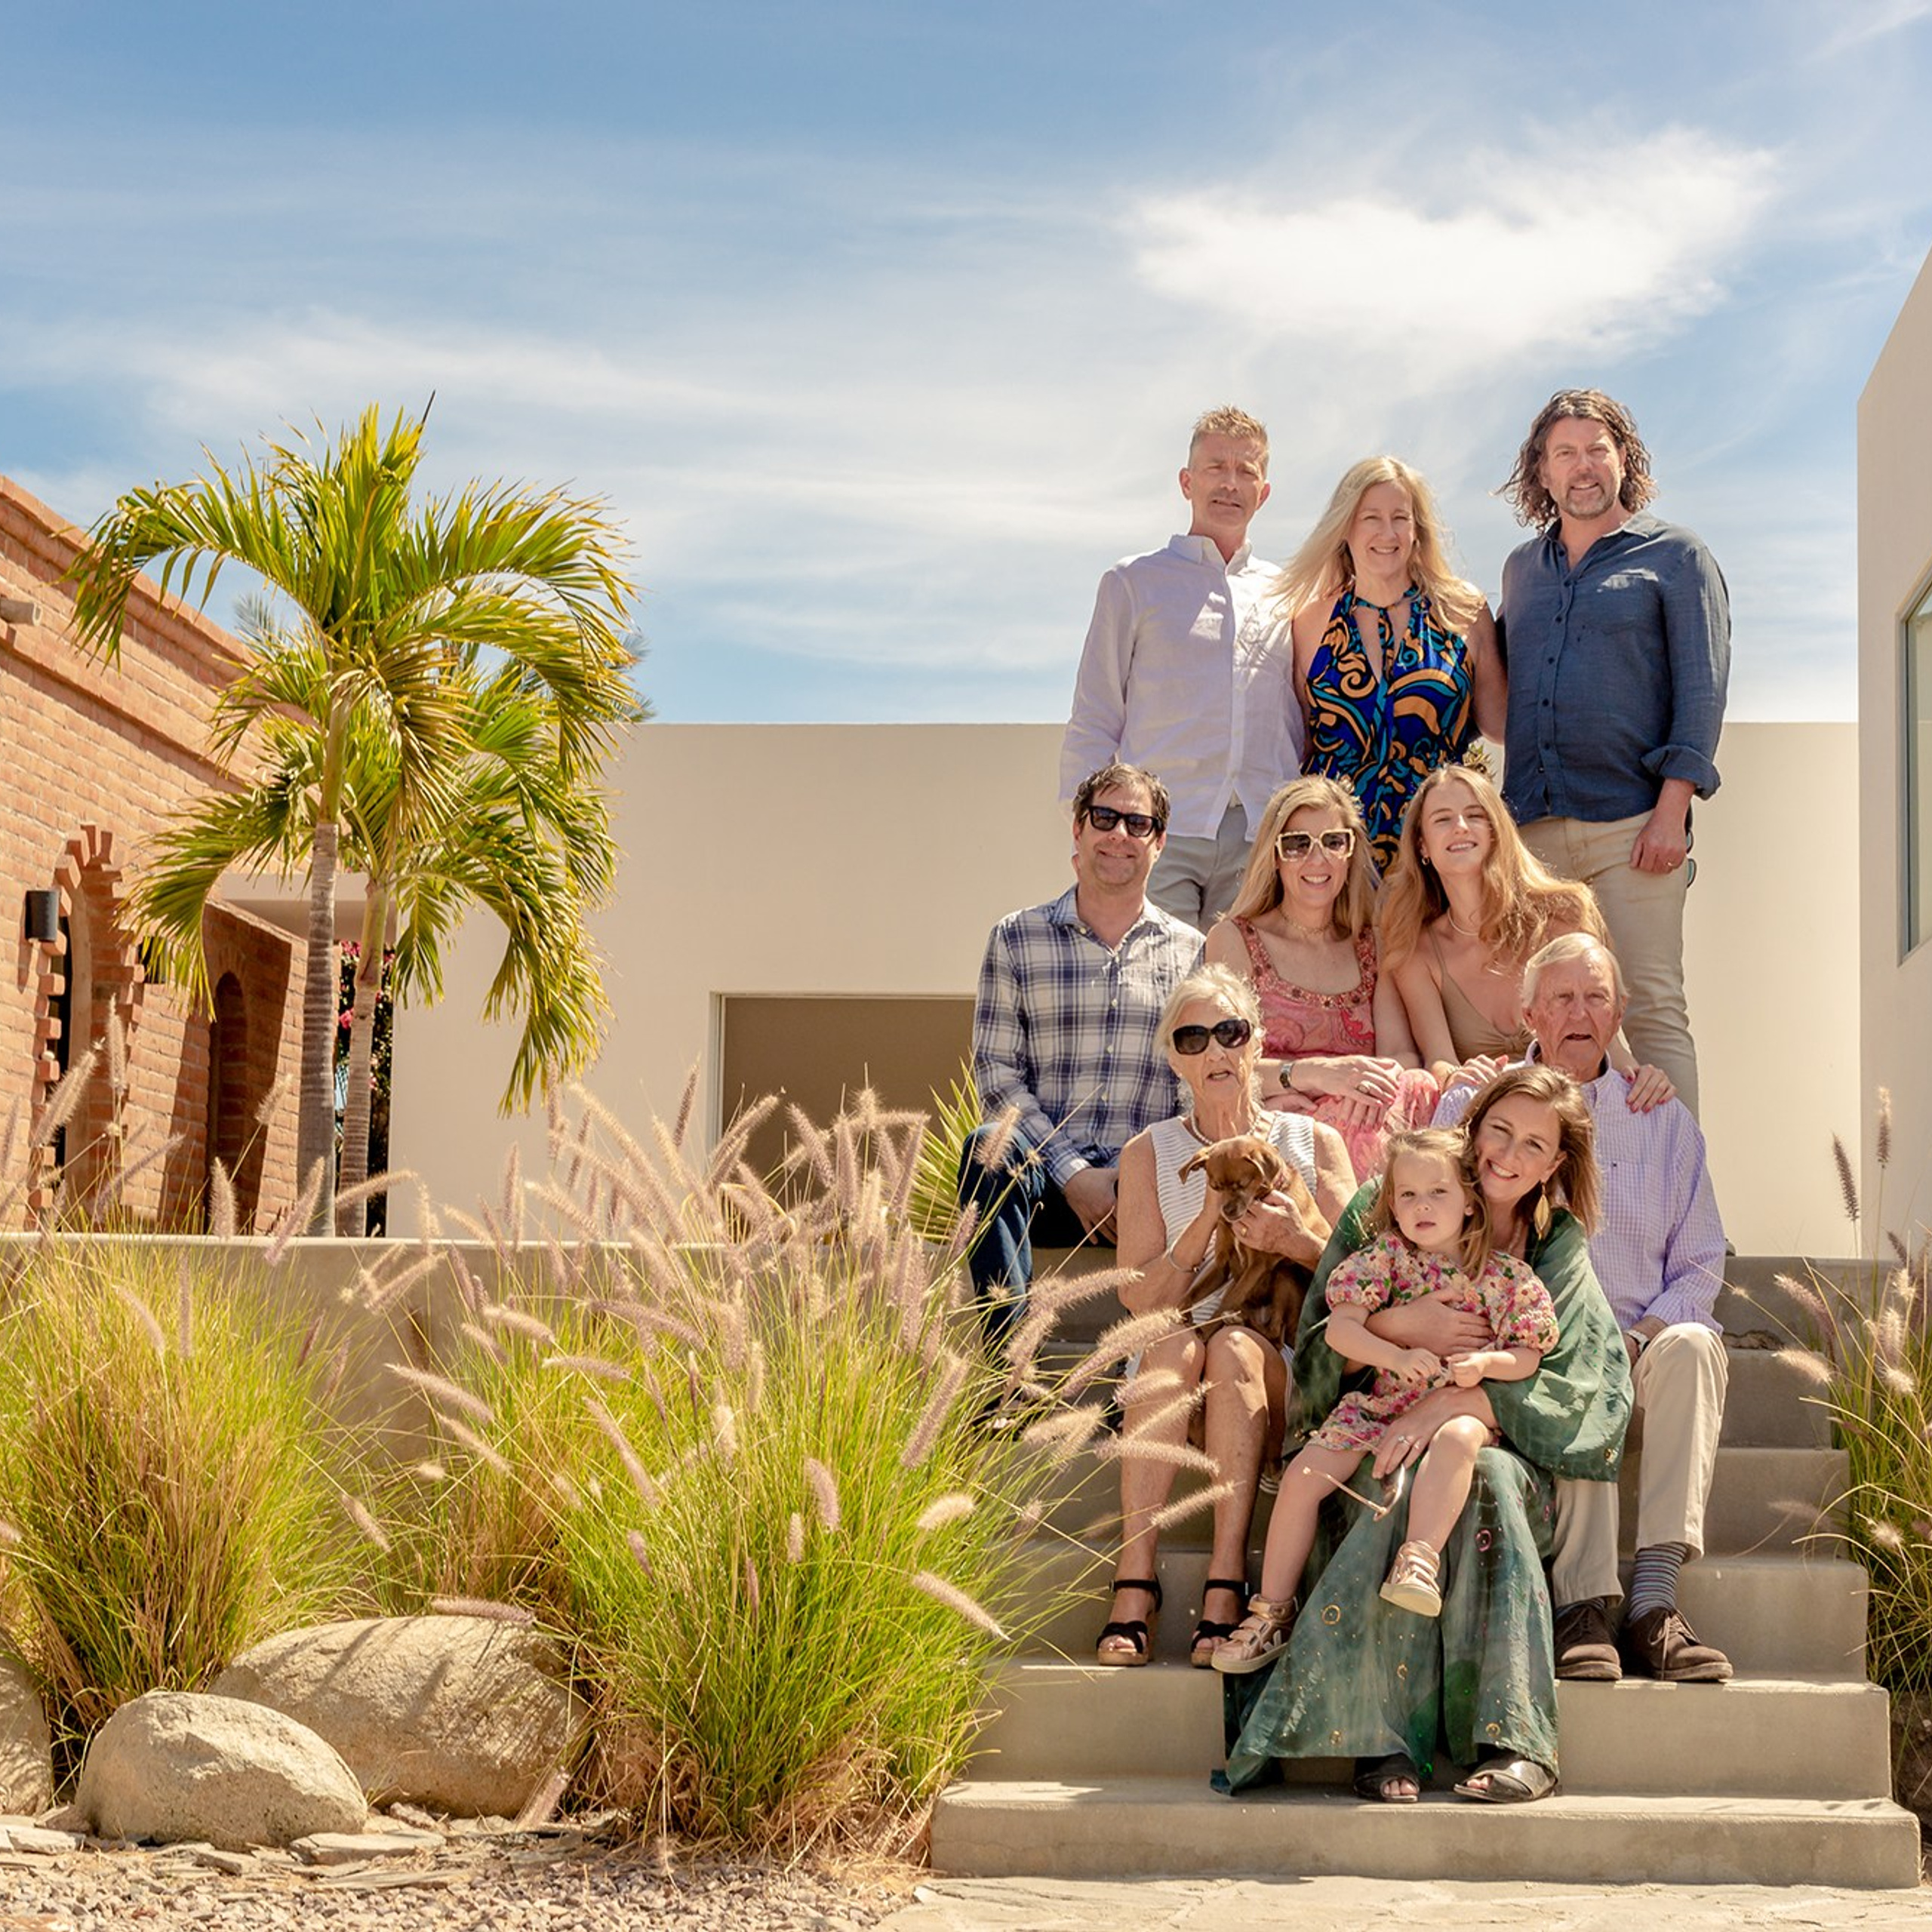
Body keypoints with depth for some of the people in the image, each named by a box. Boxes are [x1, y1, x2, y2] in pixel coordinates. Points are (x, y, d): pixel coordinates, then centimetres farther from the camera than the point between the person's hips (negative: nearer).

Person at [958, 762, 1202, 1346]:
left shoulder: (1191, 952, 15)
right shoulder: (1017, 939, 11)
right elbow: (995, 1073, 4)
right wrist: (1073, 1173, -10)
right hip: (1044, 1182, 0)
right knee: (989, 1147, -34)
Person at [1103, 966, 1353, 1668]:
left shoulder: (1312, 1142, 13)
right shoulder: (1150, 1154, 13)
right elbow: (1140, 1299, 2)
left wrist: (1299, 1241, -16)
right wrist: (1209, 1217, -12)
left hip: (1289, 1379, 0)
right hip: (1172, 1391, 1)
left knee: (1235, 1345, -33)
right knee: (1174, 1344, -32)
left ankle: (1226, 1588, -39)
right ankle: (1133, 1581, -39)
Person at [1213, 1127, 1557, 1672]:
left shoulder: (1505, 1275, 1)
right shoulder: (1387, 1257, 3)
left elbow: (1527, 1356, 3)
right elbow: (1340, 1327, -5)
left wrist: (1485, 1363, -19)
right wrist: (1397, 1356, -21)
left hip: (1462, 1407, -2)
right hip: (1380, 1407, 2)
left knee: (1456, 1437, -40)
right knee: (1303, 1476, -16)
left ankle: (1419, 1559, -48)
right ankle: (1273, 1611, -5)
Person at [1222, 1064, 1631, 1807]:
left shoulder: (1560, 1251, 5)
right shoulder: (1386, 1211, 5)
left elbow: (1571, 1390, -8)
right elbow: (1319, 1347, 1)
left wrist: (1451, 1402, -21)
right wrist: (1399, 1326, -19)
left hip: (1501, 1452, 0)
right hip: (1381, 1443, 0)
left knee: (1484, 1473, -35)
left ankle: (1516, 1738, -36)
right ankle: (1386, 1739, -33)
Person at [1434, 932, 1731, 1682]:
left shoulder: (1663, 1121, 18)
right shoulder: (1473, 1108, 13)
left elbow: (1700, 1264, 13)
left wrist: (1641, 1336, -8)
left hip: (1640, 1346, 2)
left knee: (1692, 1345, -32)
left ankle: (1654, 1598, -38)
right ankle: (1584, 1604, -41)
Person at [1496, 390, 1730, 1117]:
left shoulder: (1674, 556, 6)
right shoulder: (1522, 567, 21)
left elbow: (1702, 688, -2)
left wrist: (1672, 809, -12)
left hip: (1630, 823, -4)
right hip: (1533, 825, 4)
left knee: (1652, 1008, -7)